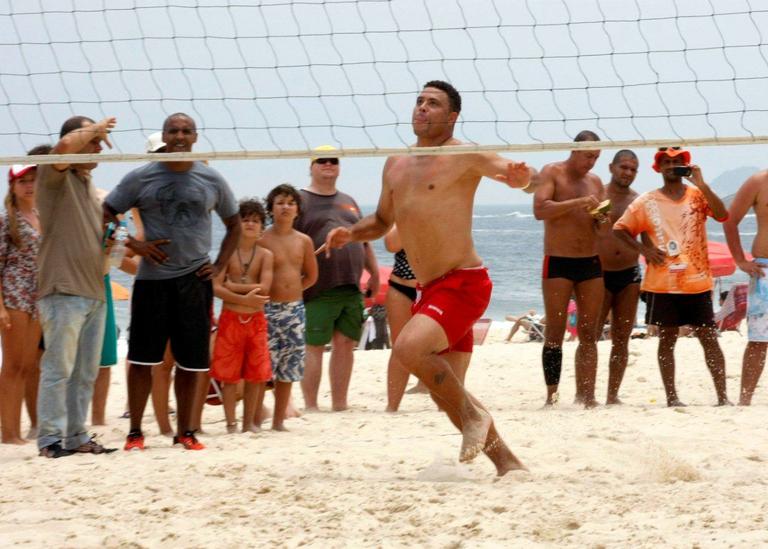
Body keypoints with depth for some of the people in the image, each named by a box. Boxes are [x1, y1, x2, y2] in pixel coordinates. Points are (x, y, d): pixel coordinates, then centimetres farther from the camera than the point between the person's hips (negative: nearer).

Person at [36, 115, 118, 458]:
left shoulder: (88, 185, 22)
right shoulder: (55, 176, -3)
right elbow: (67, 144, -25)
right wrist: (94, 129, -7)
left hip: (94, 291, 9)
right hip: (63, 289, -9)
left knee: (86, 372, 10)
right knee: (58, 368, -9)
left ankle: (76, 436, 15)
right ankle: (50, 438, -7)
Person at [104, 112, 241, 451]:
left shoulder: (211, 181, 6)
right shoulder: (140, 178, 0)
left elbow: (234, 223, 19)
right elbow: (104, 215, 2)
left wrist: (220, 265, 7)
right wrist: (133, 244, -10)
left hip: (195, 280, 2)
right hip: (152, 279, -2)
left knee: (191, 360, 4)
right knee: (142, 358, -2)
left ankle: (185, 432, 14)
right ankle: (135, 432, 5)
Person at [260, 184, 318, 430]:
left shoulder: (303, 241, 7)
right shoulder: (262, 240, -6)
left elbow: (311, 276, 17)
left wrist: (290, 290, 9)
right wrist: (272, 292, -3)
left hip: (295, 309, 5)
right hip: (267, 308, -4)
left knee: (288, 369, 8)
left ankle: (279, 420, 16)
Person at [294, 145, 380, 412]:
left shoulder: (348, 202, 20)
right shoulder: (301, 200, -1)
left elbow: (365, 240, 26)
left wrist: (374, 272, 19)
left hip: (351, 289, 6)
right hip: (318, 291, -6)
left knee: (345, 345, 6)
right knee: (314, 347, -4)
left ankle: (340, 404, 12)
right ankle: (310, 405, 0)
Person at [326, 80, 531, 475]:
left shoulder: (463, 157, -8)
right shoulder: (396, 165, 14)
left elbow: (521, 176, -16)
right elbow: (382, 222, 25)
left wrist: (521, 176, -40)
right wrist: (351, 233, 5)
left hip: (463, 283, -8)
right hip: (431, 290, 8)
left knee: (409, 347, -29)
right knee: (448, 393, 8)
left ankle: (472, 413, -9)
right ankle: (508, 464, 18)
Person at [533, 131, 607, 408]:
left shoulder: (595, 181, 14)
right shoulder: (552, 173, -2)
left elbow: (604, 228, 17)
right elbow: (540, 209, -17)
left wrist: (602, 219, -7)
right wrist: (578, 202, -23)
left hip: (591, 263, 5)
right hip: (558, 263, -5)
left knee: (589, 333, 2)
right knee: (555, 332, -5)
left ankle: (586, 395, 2)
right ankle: (552, 395, -3)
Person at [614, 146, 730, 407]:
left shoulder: (698, 194, 3)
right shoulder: (646, 202, 4)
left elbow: (722, 215, -13)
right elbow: (620, 228, 9)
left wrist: (701, 184, -19)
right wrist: (643, 249, -4)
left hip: (697, 282, 0)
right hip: (662, 284, 0)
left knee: (709, 338, 0)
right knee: (667, 339, 4)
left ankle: (722, 396, 1)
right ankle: (671, 397, 9)